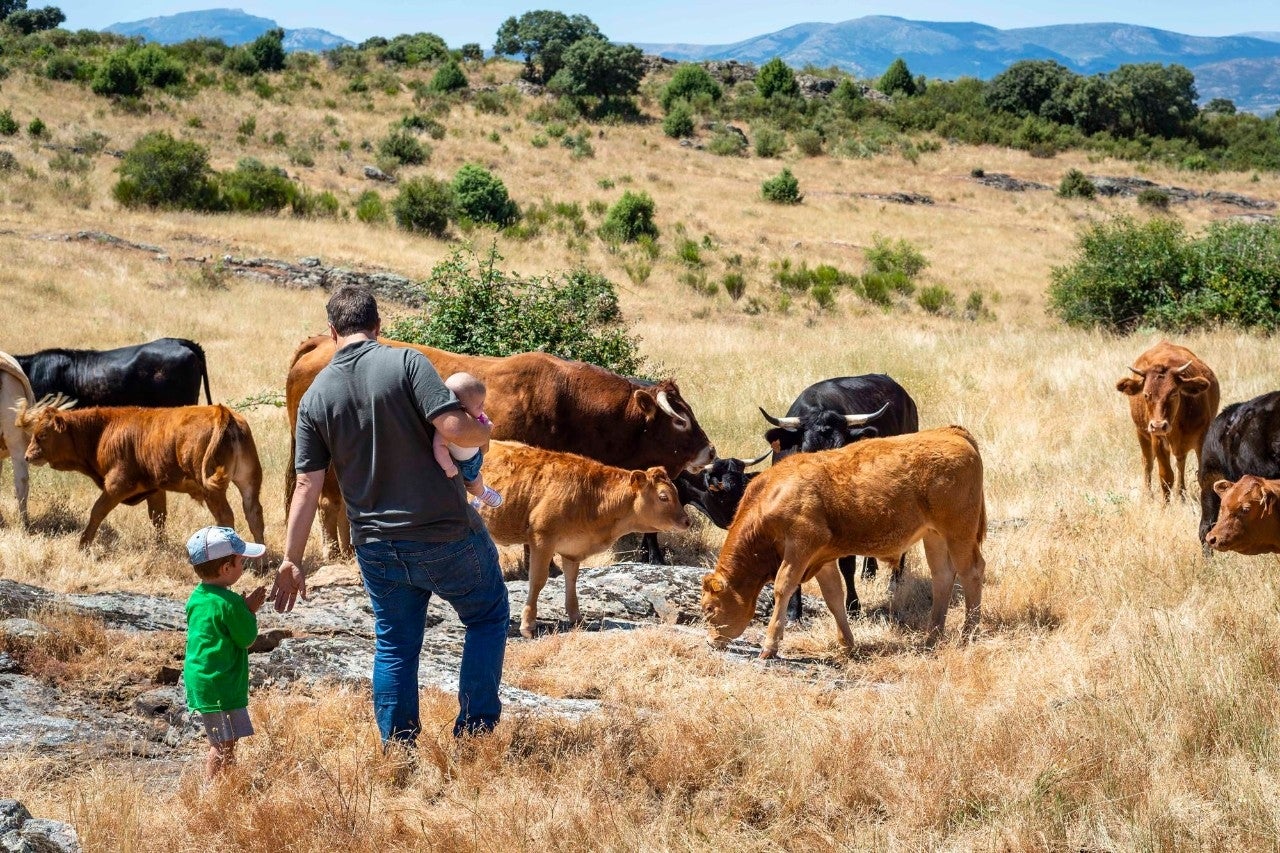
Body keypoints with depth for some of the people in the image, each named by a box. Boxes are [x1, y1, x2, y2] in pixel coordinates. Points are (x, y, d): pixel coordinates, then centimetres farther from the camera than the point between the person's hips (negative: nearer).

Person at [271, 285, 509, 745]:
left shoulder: (315, 396, 2)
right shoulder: (406, 362, -11)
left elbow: (307, 486, 0)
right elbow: (454, 428, -22)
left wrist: (291, 561, 5)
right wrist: (483, 430, 1)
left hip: (377, 545, 4)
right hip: (446, 533, -4)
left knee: (394, 645, 17)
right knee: (488, 617, 17)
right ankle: (475, 730, 13)